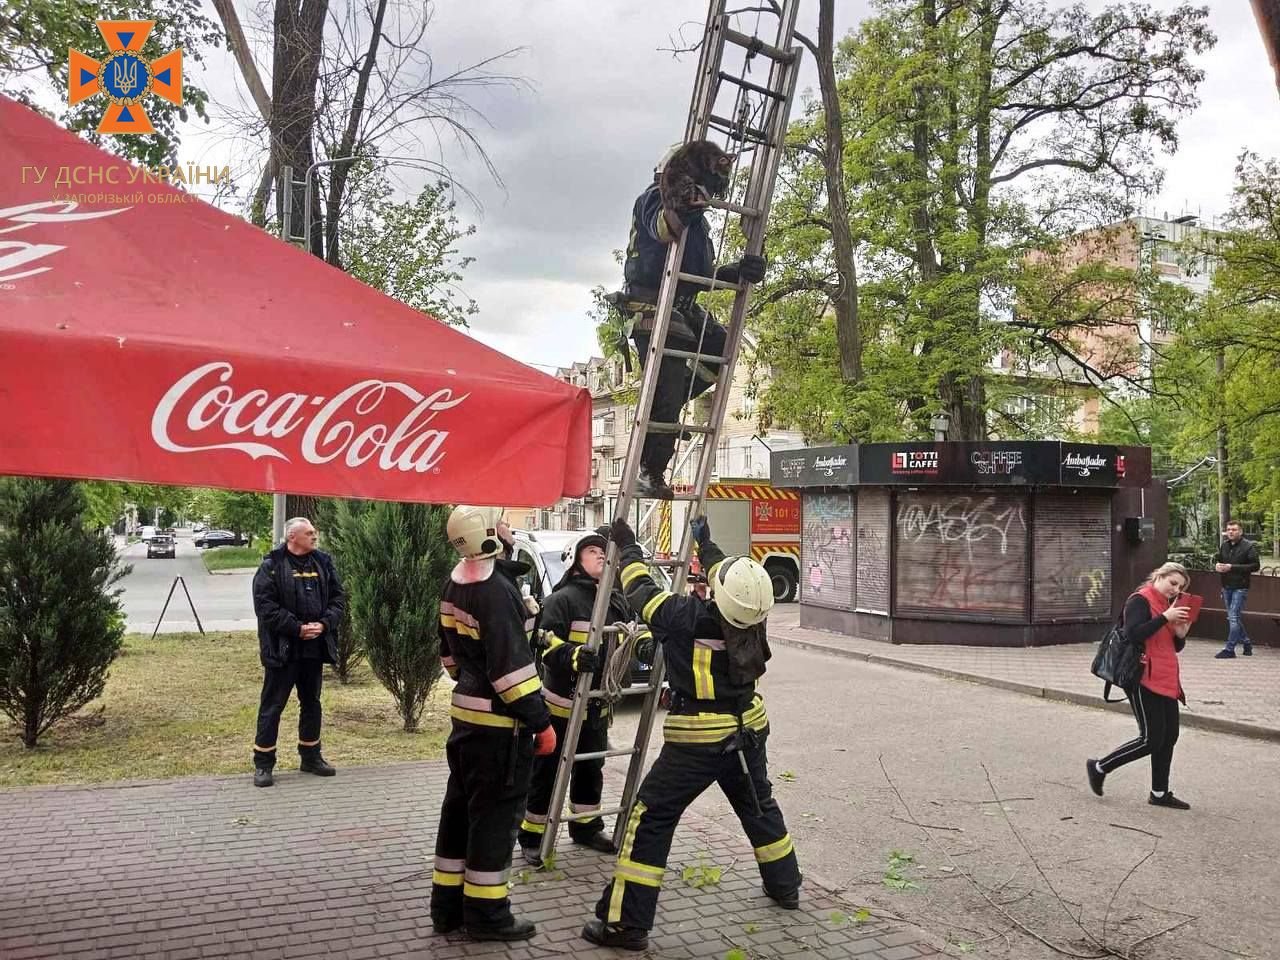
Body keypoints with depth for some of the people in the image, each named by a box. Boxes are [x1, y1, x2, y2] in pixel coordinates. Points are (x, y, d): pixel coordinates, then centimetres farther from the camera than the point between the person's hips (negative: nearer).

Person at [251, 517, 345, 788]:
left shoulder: (323, 562, 6)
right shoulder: (272, 566, -9)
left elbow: (338, 597, 8)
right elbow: (265, 605, -15)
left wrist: (324, 624, -8)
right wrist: (297, 628, -18)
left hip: (315, 647, 5)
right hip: (283, 648, -5)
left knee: (311, 702, 16)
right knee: (272, 705, 2)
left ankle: (311, 756, 29)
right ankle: (263, 763, 11)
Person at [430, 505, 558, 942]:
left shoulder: (457, 582, 8)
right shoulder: (495, 589, -22)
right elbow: (512, 664, -24)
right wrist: (541, 721, -19)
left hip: (467, 712, 9)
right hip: (498, 721, -9)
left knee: (461, 808, 16)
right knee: (494, 815, 1)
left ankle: (448, 906, 25)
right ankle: (485, 914, 11)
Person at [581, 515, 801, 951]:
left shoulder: (691, 618, -23)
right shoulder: (752, 619, -7)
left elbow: (643, 591, -7)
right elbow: (731, 576, 14)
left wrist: (627, 546, 8)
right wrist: (705, 542, 29)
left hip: (698, 742, -6)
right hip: (748, 732, 6)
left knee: (649, 819, 1)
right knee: (760, 808, 28)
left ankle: (625, 923, 1)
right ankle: (785, 887, 45)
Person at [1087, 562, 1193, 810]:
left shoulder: (1168, 605, 16)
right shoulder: (1140, 600, -10)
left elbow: (1176, 647, 18)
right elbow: (1134, 634, -25)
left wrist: (1181, 633, -3)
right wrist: (1165, 618, -26)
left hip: (1166, 681, 9)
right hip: (1144, 680, -9)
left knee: (1169, 736, 9)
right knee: (1151, 739, -8)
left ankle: (1159, 793, 21)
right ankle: (1099, 767, 7)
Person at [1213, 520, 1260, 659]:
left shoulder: (1249, 546, -8)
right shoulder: (1224, 545, 9)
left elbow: (1255, 566, -14)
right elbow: (1216, 558, 23)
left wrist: (1232, 567, -20)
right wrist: (1216, 565, -2)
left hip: (1240, 587, -7)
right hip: (1226, 587, 7)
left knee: (1234, 617, -9)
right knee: (1233, 617, 15)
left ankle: (1229, 649, -7)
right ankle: (1246, 642, 32)